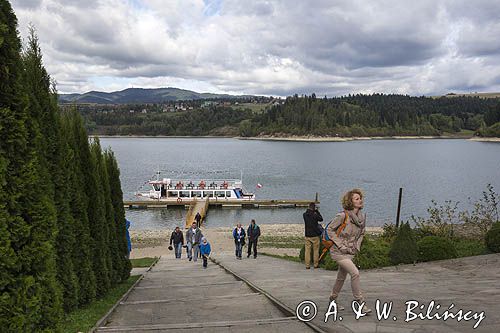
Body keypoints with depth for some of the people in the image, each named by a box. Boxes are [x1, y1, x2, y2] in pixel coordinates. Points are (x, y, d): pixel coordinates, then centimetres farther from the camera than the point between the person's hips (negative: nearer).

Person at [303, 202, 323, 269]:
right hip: (315, 235, -3)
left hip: (307, 235, 3)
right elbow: (321, 219, 4)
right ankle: (316, 264, 15)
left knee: (307, 250, 7)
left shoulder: (304, 215, -3)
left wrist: (308, 209, 10)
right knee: (316, 250, 9)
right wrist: (317, 211, 5)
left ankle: (307, 265, 8)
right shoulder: (315, 215, -14)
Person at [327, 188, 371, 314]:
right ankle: (360, 302, -8)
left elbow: (361, 233, 18)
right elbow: (329, 229, -14)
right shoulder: (342, 216, -19)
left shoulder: (362, 217, 2)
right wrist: (340, 245, -16)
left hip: (350, 252, 7)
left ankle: (333, 300, 36)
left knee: (341, 277, 16)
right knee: (355, 272, -19)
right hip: (338, 251, -7)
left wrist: (357, 246, 4)